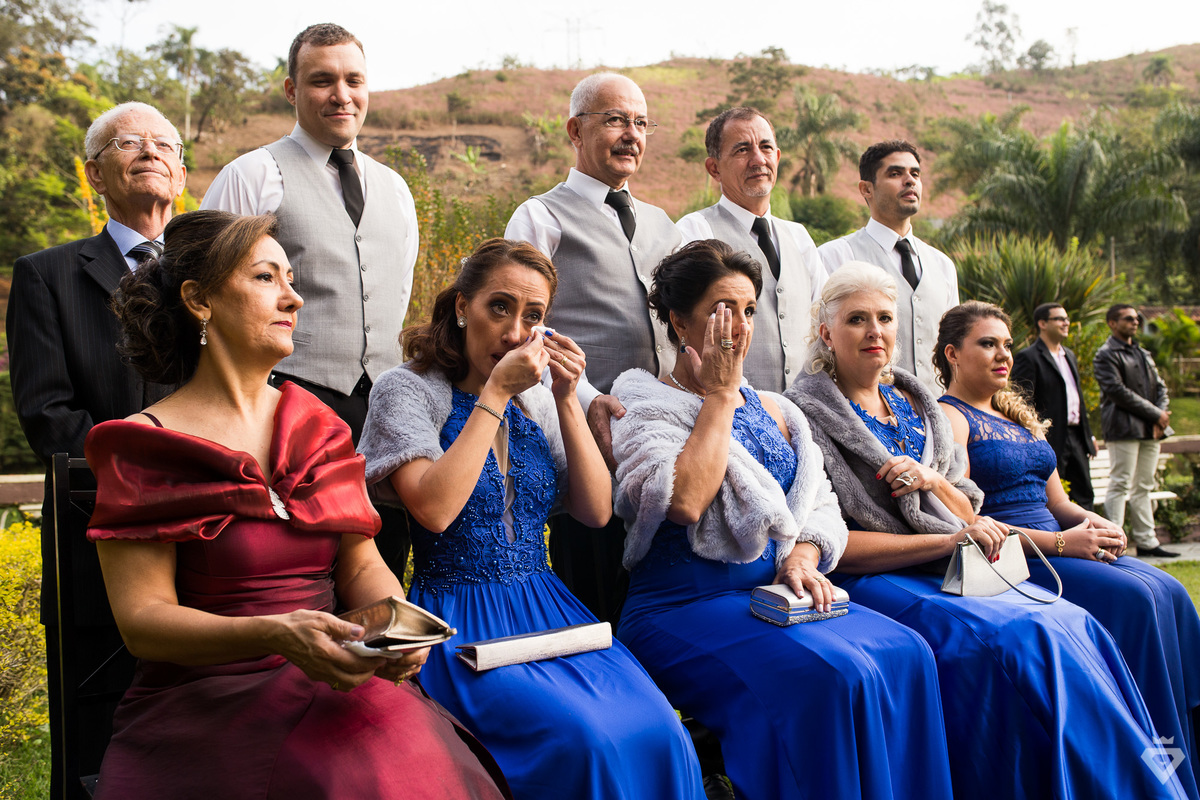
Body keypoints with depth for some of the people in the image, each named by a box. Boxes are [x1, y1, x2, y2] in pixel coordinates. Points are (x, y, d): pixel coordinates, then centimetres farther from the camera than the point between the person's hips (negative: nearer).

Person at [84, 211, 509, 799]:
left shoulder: (316, 426, 13)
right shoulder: (145, 445, -2)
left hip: (332, 685, 4)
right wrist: (276, 635, -25)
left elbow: (361, 563, 9)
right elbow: (142, 618, -9)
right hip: (205, 700, -4)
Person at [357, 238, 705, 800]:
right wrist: (497, 392, -14)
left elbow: (596, 512, 6)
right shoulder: (407, 389, -2)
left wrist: (566, 400, -2)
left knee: (657, 731, -22)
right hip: (459, 618, -4)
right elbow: (434, 509, -17)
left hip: (548, 608, 5)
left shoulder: (537, 400, 12)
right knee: (583, 737, -29)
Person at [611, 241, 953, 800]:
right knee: (832, 674, -29)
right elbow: (684, 501, -20)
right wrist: (720, 394, -10)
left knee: (904, 654, -18)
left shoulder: (773, 410, 19)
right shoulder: (647, 407, -2)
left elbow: (820, 502, 17)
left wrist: (803, 556, -6)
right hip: (686, 606, -6)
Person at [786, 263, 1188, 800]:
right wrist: (950, 539, -14)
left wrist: (931, 480, -6)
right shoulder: (808, 413, -3)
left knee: (1074, 625, -19)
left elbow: (969, 515, 17)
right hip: (877, 582, -6)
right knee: (1025, 637, -27)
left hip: (954, 571, 6)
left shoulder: (914, 404, 17)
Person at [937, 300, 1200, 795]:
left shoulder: (1019, 416, 22)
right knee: (1132, 597, -24)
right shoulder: (949, 417, -5)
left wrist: (1092, 523, -2)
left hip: (1055, 546, 8)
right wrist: (1059, 542, -18)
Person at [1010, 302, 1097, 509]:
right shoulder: (1028, 358, -9)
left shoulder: (1069, 355, 18)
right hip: (1051, 442, -8)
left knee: (1084, 496, 11)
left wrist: (1088, 435, 20)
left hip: (1076, 436, 8)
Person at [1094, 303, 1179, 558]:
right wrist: (1154, 414, -12)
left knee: (1143, 487, 9)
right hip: (1124, 429, -7)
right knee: (1120, 485, -8)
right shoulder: (1106, 355, -4)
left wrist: (1162, 416, -3)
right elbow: (1118, 392, -13)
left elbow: (1160, 387, 16)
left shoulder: (1144, 354, 21)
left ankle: (1146, 541, 13)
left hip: (1150, 430, 8)